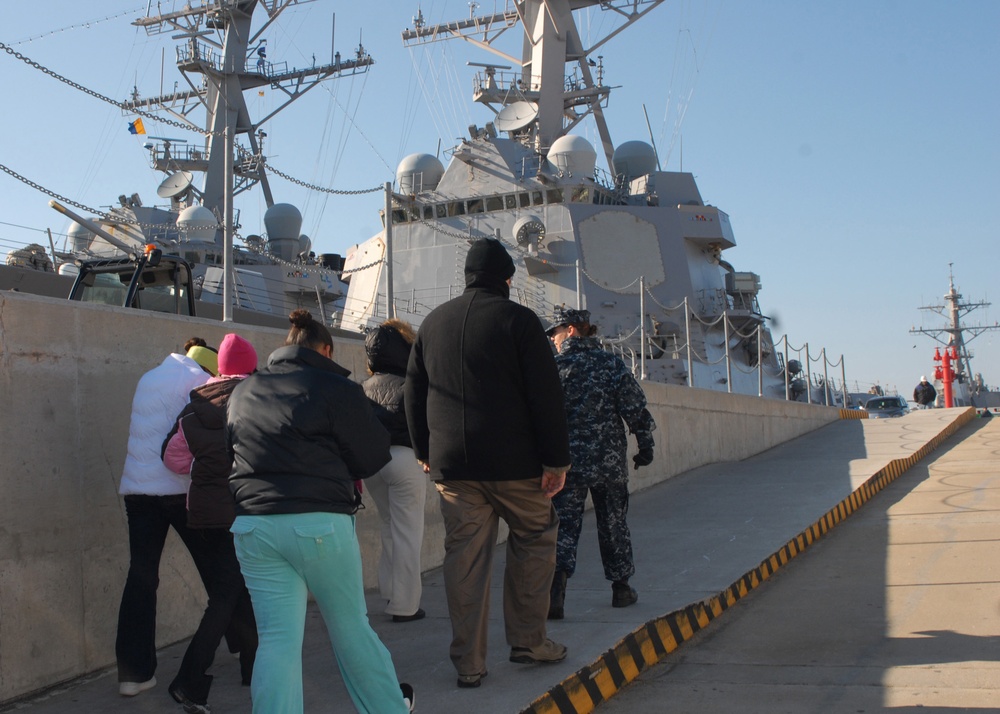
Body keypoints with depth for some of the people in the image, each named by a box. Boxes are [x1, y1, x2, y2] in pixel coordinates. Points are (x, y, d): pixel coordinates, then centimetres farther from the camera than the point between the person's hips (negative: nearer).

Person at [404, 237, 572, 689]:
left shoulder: (433, 322, 11)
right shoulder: (518, 319, -4)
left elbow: (414, 393, 16)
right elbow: (546, 395, -10)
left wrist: (424, 450, 24)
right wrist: (556, 459, -6)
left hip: (452, 465, 4)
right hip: (514, 463, -4)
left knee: (464, 557, 6)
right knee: (534, 538, 14)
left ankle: (468, 664, 8)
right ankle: (527, 640, 17)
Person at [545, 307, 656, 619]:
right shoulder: (613, 365, -1)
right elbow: (637, 410, -4)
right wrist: (645, 445, 8)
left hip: (567, 462, -2)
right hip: (610, 462, 2)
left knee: (564, 524, 1)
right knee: (613, 523, 15)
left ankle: (555, 587, -19)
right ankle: (621, 588, 26)